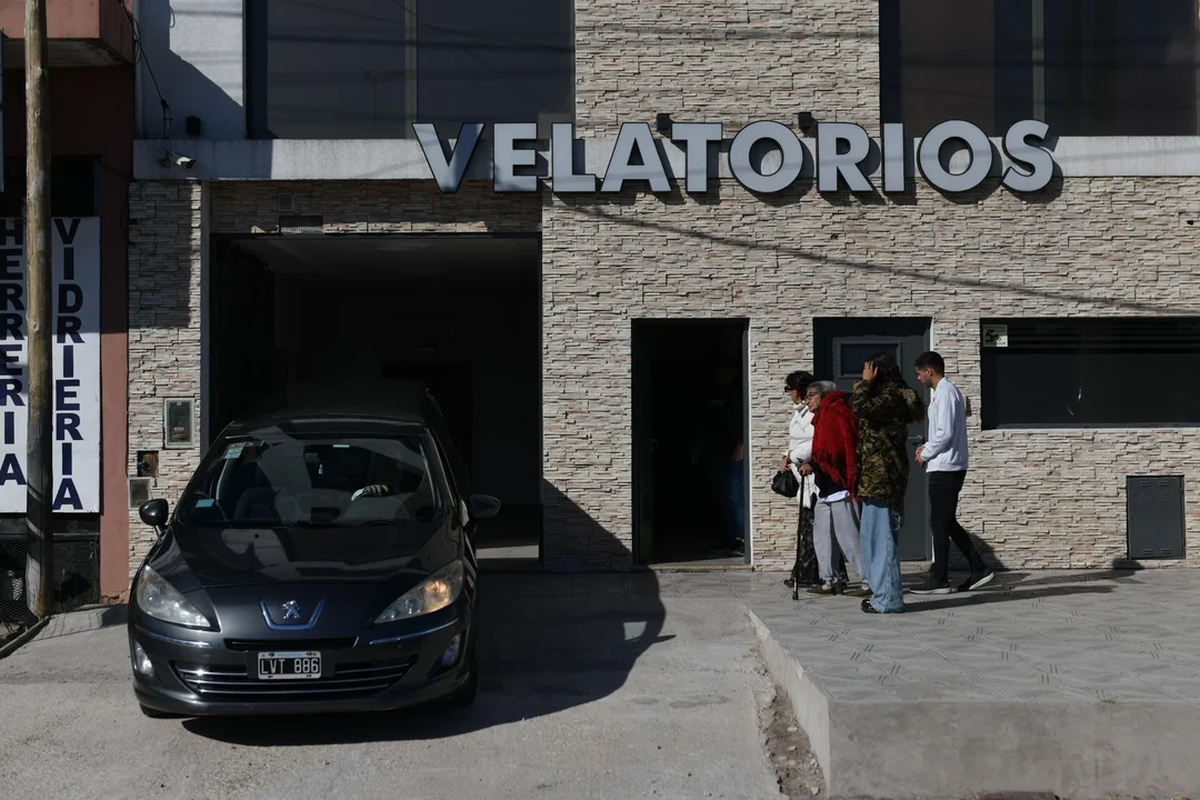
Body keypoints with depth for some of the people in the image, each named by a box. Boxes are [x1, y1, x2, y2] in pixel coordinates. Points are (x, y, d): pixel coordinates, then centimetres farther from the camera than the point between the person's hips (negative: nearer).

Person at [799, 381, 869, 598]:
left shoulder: (836, 415, -10)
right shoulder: (823, 417, 20)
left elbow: (835, 449, -22)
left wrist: (813, 464, -29)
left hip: (839, 486, -11)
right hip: (826, 488, 11)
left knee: (848, 537, -9)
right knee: (821, 536, 12)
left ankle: (869, 581, -4)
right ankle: (831, 580, 18)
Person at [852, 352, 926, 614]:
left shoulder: (890, 396, -13)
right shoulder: (888, 396, 17)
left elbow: (861, 408, -29)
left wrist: (865, 382, -17)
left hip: (881, 476, -11)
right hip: (877, 477, 11)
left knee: (881, 537, -6)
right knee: (874, 537, 16)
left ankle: (889, 600, -1)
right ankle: (883, 595, 24)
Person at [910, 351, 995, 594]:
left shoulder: (945, 393, -14)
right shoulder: (948, 391, 17)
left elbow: (945, 433, -21)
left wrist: (925, 454, -9)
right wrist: (927, 446, 10)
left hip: (944, 469, -10)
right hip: (949, 467, 10)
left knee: (940, 524, -4)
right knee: (947, 523, 13)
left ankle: (939, 580, 1)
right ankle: (979, 569, 14)